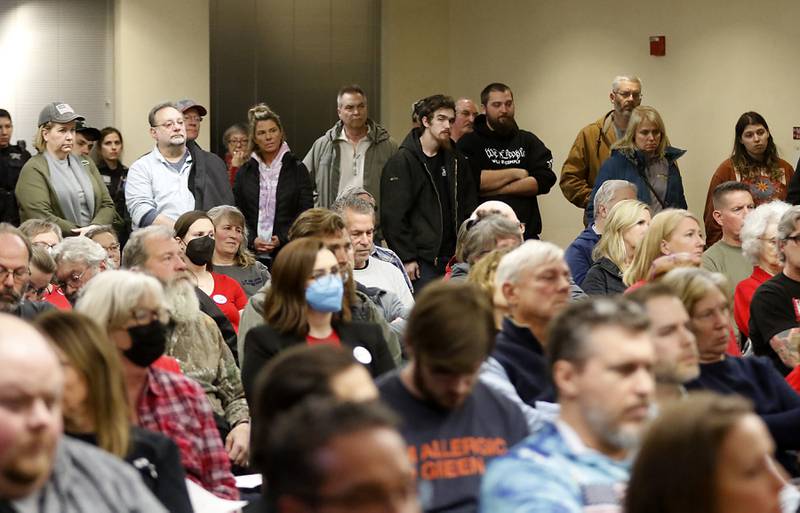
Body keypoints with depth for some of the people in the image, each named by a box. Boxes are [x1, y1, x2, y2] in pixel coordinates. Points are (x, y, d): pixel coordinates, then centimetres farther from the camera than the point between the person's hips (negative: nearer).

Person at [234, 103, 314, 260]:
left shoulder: (297, 169, 6)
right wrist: (251, 240, -8)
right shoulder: (245, 172, 12)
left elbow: (306, 213, 1)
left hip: (288, 251, -1)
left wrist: (282, 239, -11)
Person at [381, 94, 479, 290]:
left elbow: (470, 208, 16)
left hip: (453, 258, 5)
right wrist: (406, 258, -13)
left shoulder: (457, 161, 13)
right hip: (422, 260, -5)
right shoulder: (401, 162, -4)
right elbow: (392, 215, -8)